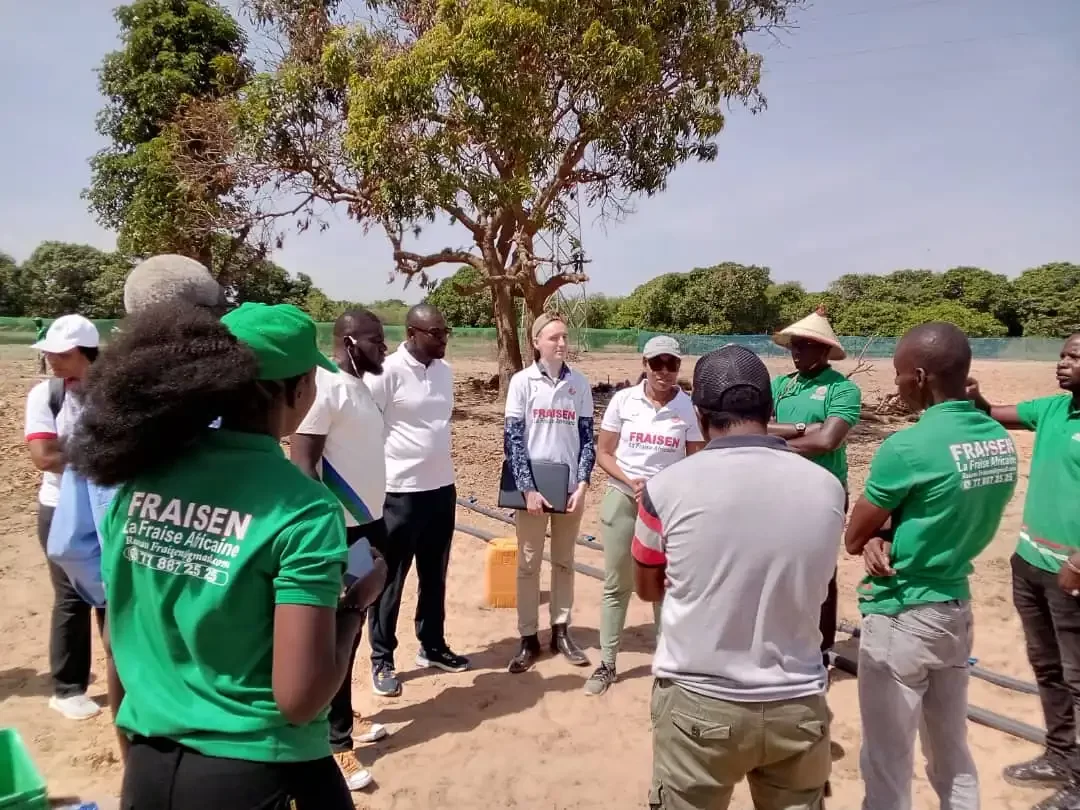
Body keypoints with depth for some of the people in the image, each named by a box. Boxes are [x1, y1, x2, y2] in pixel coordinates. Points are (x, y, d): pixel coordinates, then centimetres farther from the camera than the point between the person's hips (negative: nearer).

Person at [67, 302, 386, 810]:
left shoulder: (138, 473, -6)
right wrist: (357, 600, -7)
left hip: (147, 764, 5)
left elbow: (121, 635, 6)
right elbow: (299, 699, -21)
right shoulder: (302, 510, -23)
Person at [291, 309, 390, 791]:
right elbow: (301, 463, -20)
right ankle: (336, 743, 14)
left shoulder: (361, 386, 10)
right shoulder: (326, 387, -17)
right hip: (339, 532, -9)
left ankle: (343, 721, 33)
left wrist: (375, 522, 17)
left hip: (369, 523, 9)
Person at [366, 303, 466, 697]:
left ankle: (432, 646, 33)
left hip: (442, 489, 7)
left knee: (434, 576, 18)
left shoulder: (445, 371, 7)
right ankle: (382, 660, 21)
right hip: (400, 493, -7)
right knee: (390, 580, 7)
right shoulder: (387, 372, -14)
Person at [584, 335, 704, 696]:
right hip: (622, 498, 1)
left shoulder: (690, 407, -4)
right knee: (616, 584, 8)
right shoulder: (623, 400, -3)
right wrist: (631, 481, -15)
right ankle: (607, 664, 20)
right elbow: (603, 453, 0)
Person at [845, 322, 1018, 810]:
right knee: (953, 757, 22)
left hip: (900, 618, -7)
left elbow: (853, 539, -13)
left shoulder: (906, 448, -23)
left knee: (888, 766, 8)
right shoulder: (1001, 441, -1)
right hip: (956, 609, 7)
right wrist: (889, 538, -8)